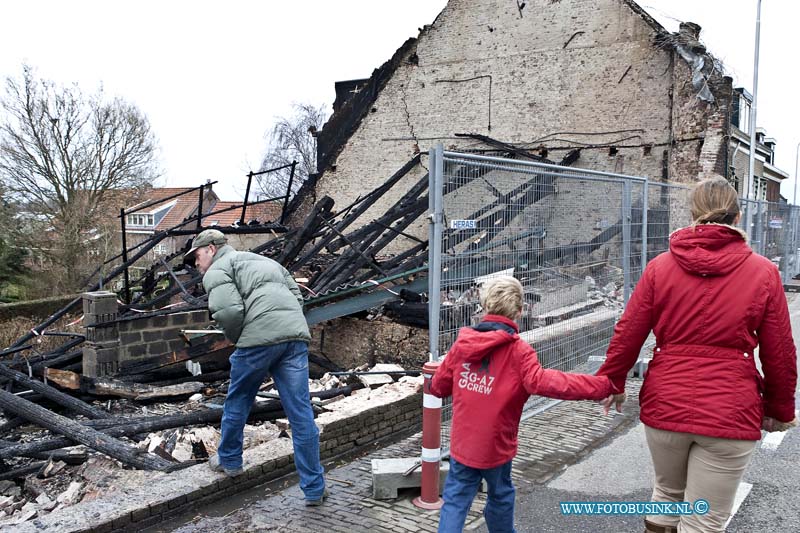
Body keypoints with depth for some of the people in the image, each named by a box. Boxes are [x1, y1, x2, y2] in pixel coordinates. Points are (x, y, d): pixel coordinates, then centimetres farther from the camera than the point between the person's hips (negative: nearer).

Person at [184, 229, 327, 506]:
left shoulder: (217, 270, 8)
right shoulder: (262, 260, 31)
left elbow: (228, 311, -10)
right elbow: (297, 295, 22)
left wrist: (236, 339, 7)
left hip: (259, 339, -6)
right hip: (297, 336, 6)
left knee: (237, 402, 20)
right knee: (301, 415, 6)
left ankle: (229, 460, 39)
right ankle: (314, 488, 10)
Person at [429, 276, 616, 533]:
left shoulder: (462, 344, -1)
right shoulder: (518, 350, -16)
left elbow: (439, 386, 8)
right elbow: (542, 382, -31)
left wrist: (435, 386, 34)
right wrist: (602, 386, -31)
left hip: (461, 443, 3)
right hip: (495, 445, -3)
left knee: (455, 500, 9)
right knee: (500, 496, 20)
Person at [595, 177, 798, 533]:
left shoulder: (661, 266, -2)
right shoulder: (764, 272, -4)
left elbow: (627, 334, 0)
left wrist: (612, 382, 15)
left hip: (665, 405, 2)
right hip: (729, 413, -2)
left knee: (667, 493, 26)